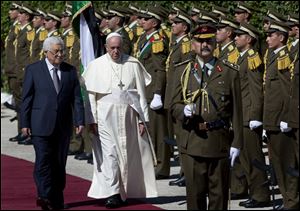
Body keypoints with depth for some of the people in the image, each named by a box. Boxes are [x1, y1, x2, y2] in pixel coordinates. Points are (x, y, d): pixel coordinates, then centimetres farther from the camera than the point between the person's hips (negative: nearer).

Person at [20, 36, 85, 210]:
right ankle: (45, 197, -17)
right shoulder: (33, 70, 2)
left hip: (63, 127, 3)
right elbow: (27, 98, 1)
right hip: (41, 125, -3)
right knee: (43, 161, -12)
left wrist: (80, 121, -2)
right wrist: (25, 123, -4)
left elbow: (77, 98, 7)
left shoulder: (71, 71, 9)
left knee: (59, 163, 6)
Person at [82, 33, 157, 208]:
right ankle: (112, 193, -9)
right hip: (106, 116, -2)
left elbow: (141, 93, 4)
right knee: (109, 154, -8)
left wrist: (142, 119, 1)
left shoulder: (133, 64, 2)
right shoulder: (96, 66, 0)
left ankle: (125, 192, 19)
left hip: (128, 116, 2)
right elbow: (91, 95, 1)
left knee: (127, 153, 7)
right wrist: (92, 120, -5)